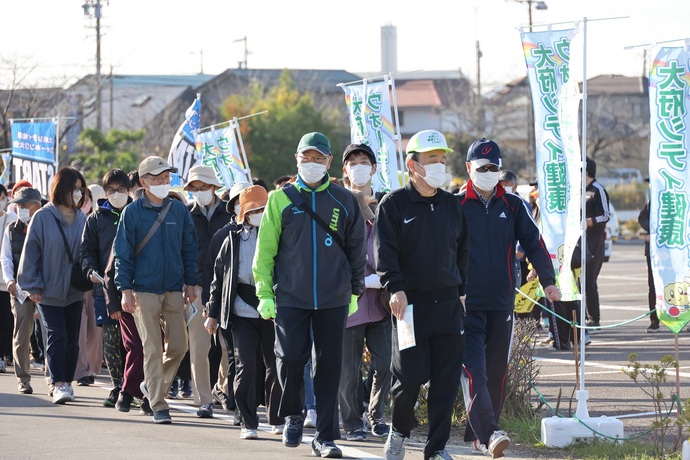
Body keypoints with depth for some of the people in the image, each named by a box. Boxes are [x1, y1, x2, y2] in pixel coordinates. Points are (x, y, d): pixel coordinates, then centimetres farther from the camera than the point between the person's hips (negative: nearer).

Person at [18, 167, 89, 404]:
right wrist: (33, 285, -7)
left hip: (74, 291, 4)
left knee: (72, 340, 8)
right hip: (49, 291, -4)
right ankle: (58, 384, -11)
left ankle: (67, 382, 19)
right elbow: (31, 252, -4)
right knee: (57, 337, -11)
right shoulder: (43, 217, -7)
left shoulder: (82, 219, 4)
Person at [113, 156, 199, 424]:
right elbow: (123, 253, -1)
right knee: (153, 349, -3)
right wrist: (125, 289, -8)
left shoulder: (179, 211, 8)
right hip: (144, 290, -3)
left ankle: (153, 385, 26)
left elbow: (189, 249, 13)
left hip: (174, 290, 3)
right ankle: (158, 405, 1)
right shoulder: (133, 213, -1)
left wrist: (190, 283, 7)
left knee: (178, 346, 2)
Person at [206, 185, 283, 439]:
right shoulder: (234, 241, 8)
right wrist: (213, 312, 8)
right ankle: (248, 423, 2)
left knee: (276, 366, 5)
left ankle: (276, 420, 21)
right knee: (246, 366, -6)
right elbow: (219, 277, 11)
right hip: (243, 312, 0)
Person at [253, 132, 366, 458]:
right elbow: (265, 249, 5)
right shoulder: (281, 199, 5)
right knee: (290, 357, -11)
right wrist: (265, 293, -1)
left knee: (329, 365, 1)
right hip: (290, 296, -1)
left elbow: (356, 248, 14)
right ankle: (293, 415, 16)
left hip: (333, 297, 1)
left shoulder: (344, 201, 7)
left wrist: (355, 290, 12)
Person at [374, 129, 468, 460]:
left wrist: (461, 290, 16)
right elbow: (384, 250, -10)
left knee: (446, 380, 1)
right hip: (410, 303, -4)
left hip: (448, 305, 4)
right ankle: (399, 430, 21)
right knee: (410, 376, -6)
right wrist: (396, 288, -23)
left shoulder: (452, 206, 14)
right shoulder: (394, 204, -1)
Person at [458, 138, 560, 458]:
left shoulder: (512, 206, 9)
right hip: (466, 303, -4)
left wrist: (548, 280, -6)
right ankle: (488, 433, -26)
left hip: (501, 302, 4)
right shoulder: (456, 206, 2)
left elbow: (533, 243, 6)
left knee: (496, 370, 7)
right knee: (473, 369, -16)